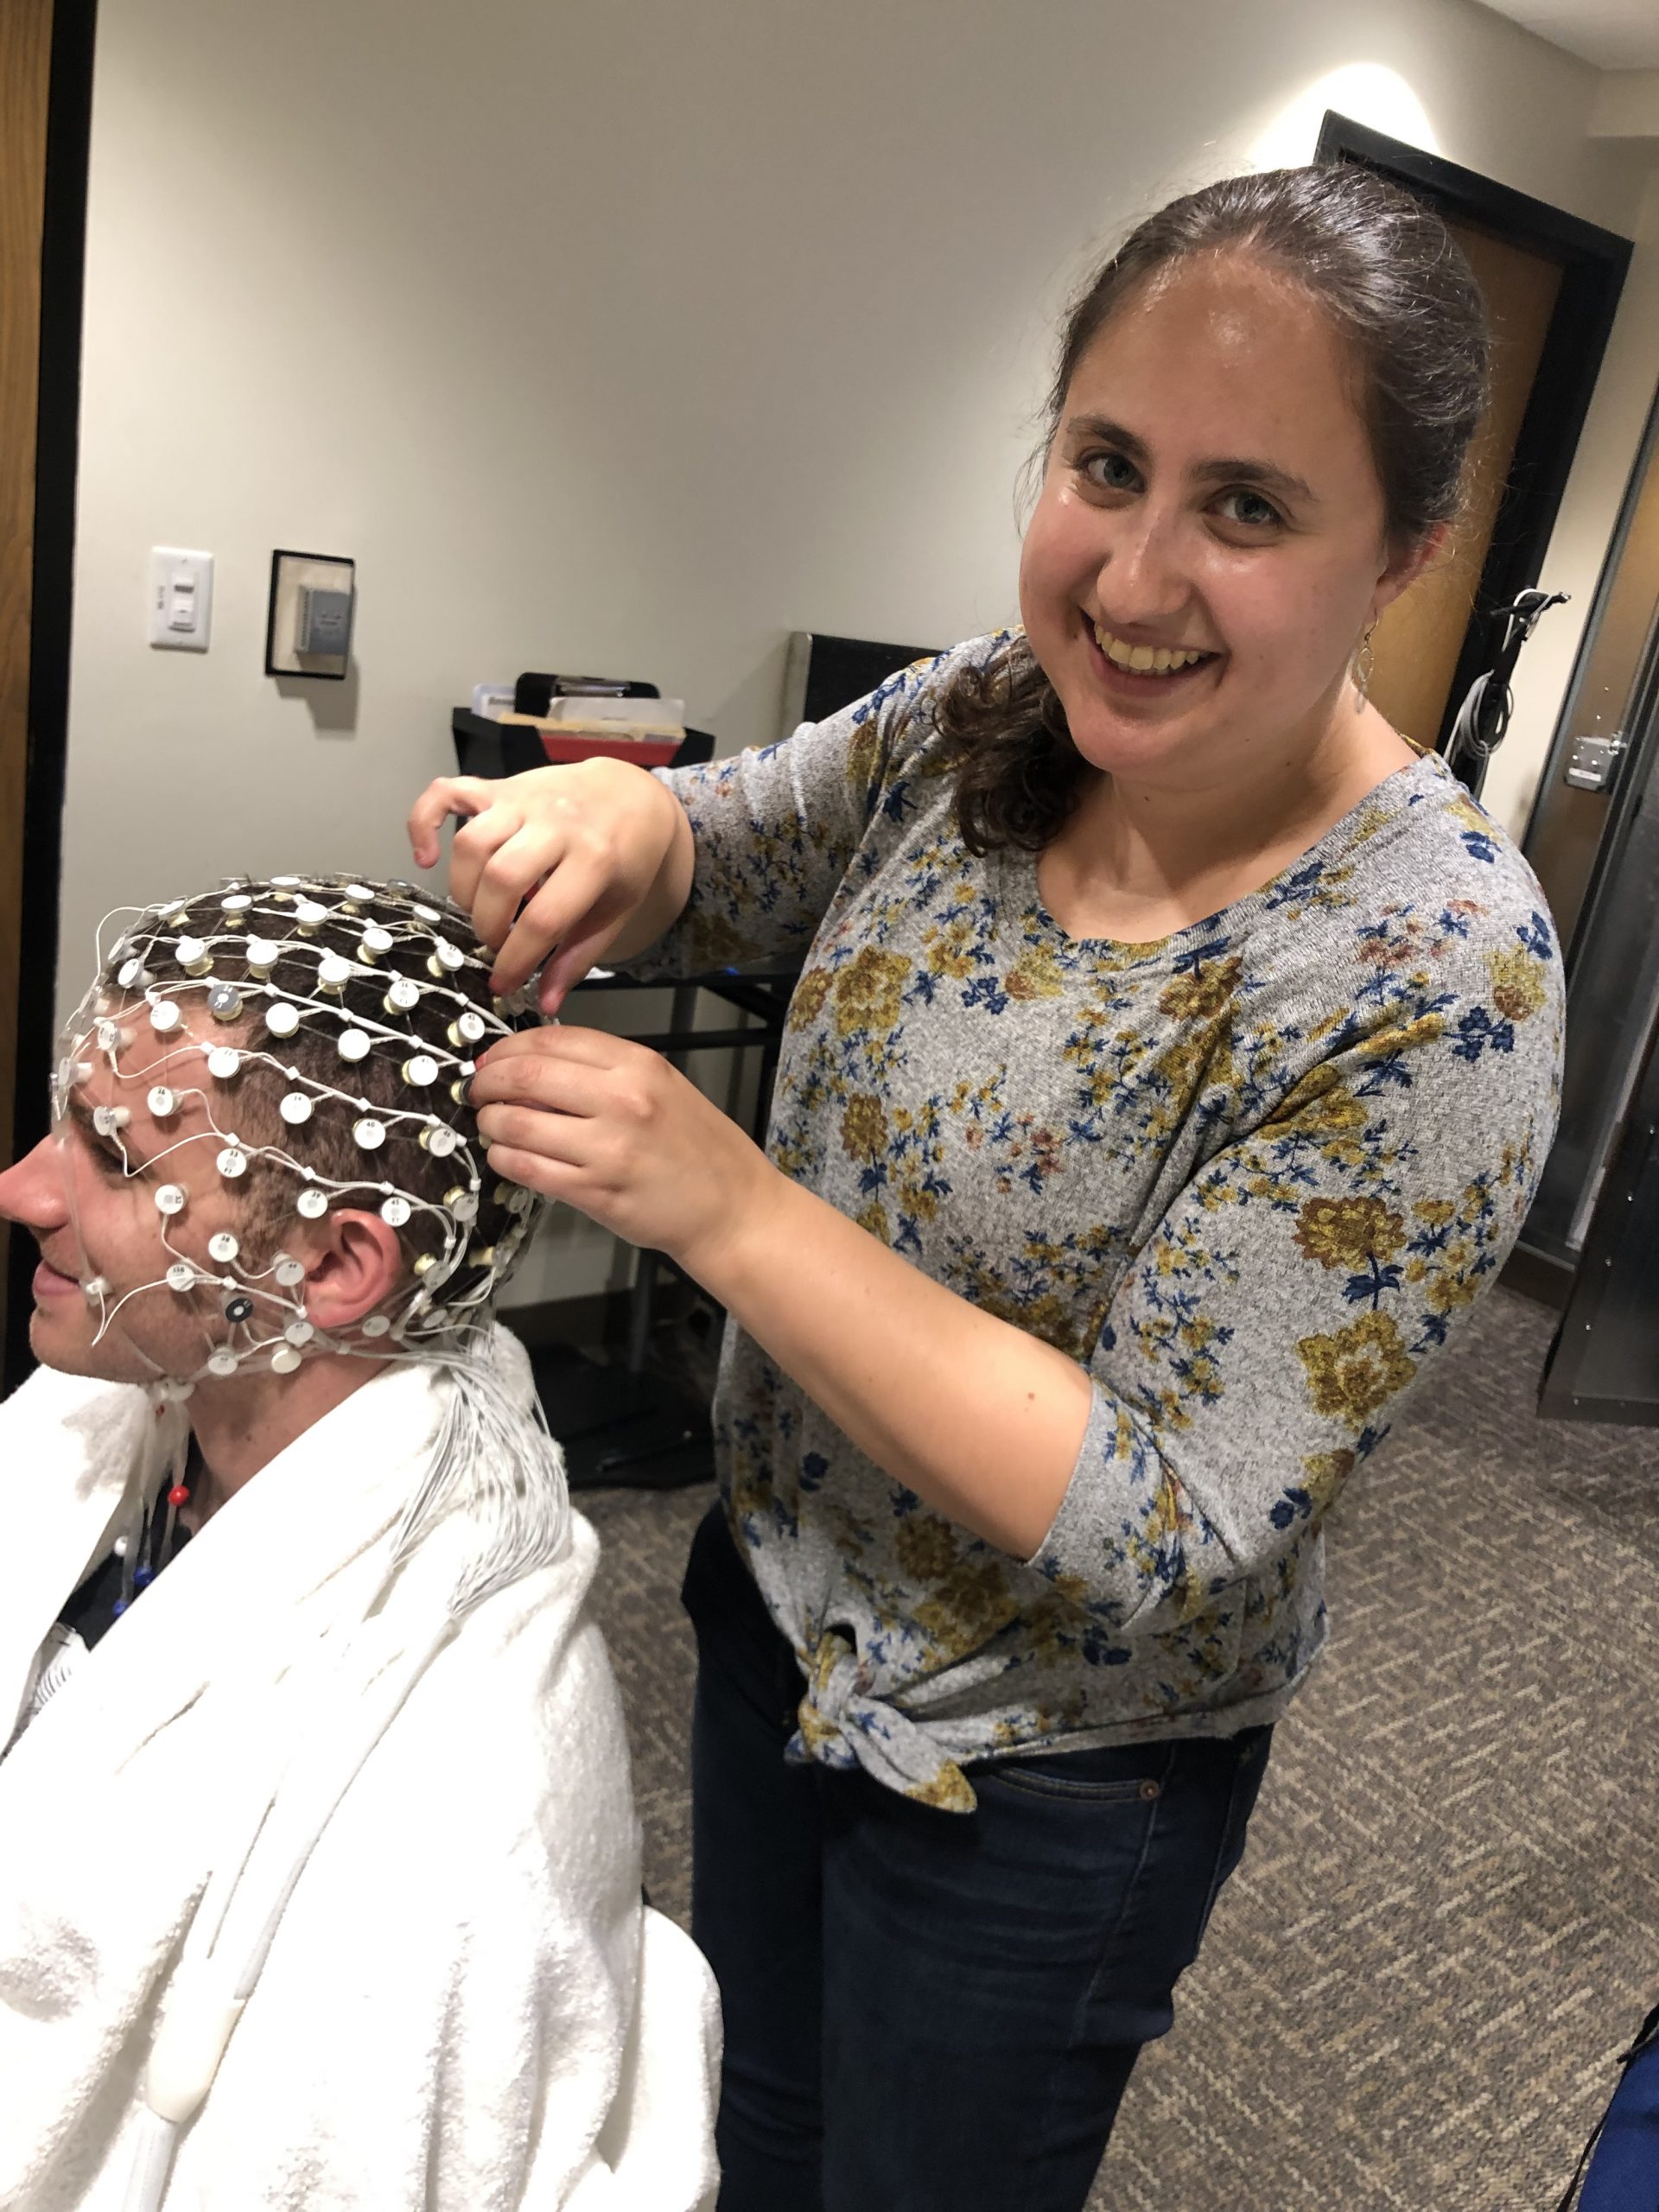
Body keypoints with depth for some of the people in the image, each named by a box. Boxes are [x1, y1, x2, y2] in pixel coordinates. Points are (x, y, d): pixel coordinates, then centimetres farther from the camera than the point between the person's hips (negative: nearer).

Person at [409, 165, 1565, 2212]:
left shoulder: (1434, 972, -29)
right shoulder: (975, 726, -12)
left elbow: (1164, 1538, -28)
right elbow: (709, 868, -2)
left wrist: (729, 1204, -35)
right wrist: (611, 821, -26)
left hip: (1048, 1775, -5)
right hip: (780, 1599, 6)